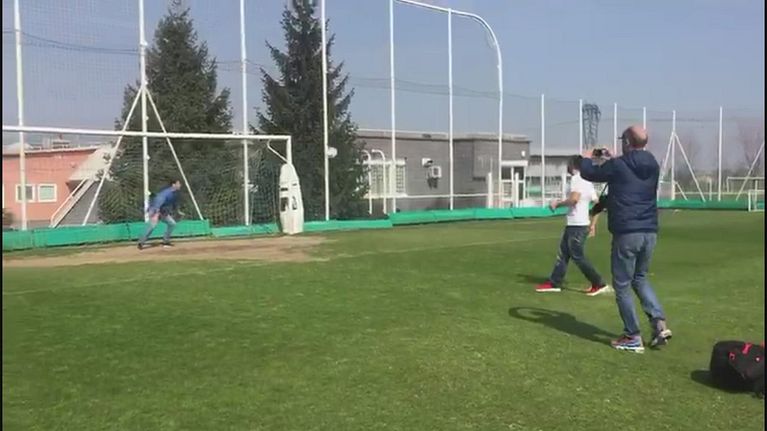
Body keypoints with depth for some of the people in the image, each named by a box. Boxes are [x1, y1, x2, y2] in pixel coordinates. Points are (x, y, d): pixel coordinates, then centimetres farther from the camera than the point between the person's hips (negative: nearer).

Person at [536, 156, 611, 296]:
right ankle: (554, 283, 19)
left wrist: (558, 204, -12)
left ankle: (599, 284, 2)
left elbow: (574, 199, -28)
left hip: (576, 225, -10)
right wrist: (593, 224, 19)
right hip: (574, 224, 10)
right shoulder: (587, 181, 14)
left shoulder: (576, 179, -14)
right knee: (563, 253, 14)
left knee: (578, 257, -3)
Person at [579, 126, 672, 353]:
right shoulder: (653, 166, 8)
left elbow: (588, 173, 6)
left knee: (622, 285, 5)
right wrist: (613, 160, 37)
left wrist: (587, 158, 27)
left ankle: (633, 337, 7)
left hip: (626, 233, -6)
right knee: (640, 278, 23)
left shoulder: (617, 166, -9)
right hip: (650, 232, 6)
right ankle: (659, 323, 8)